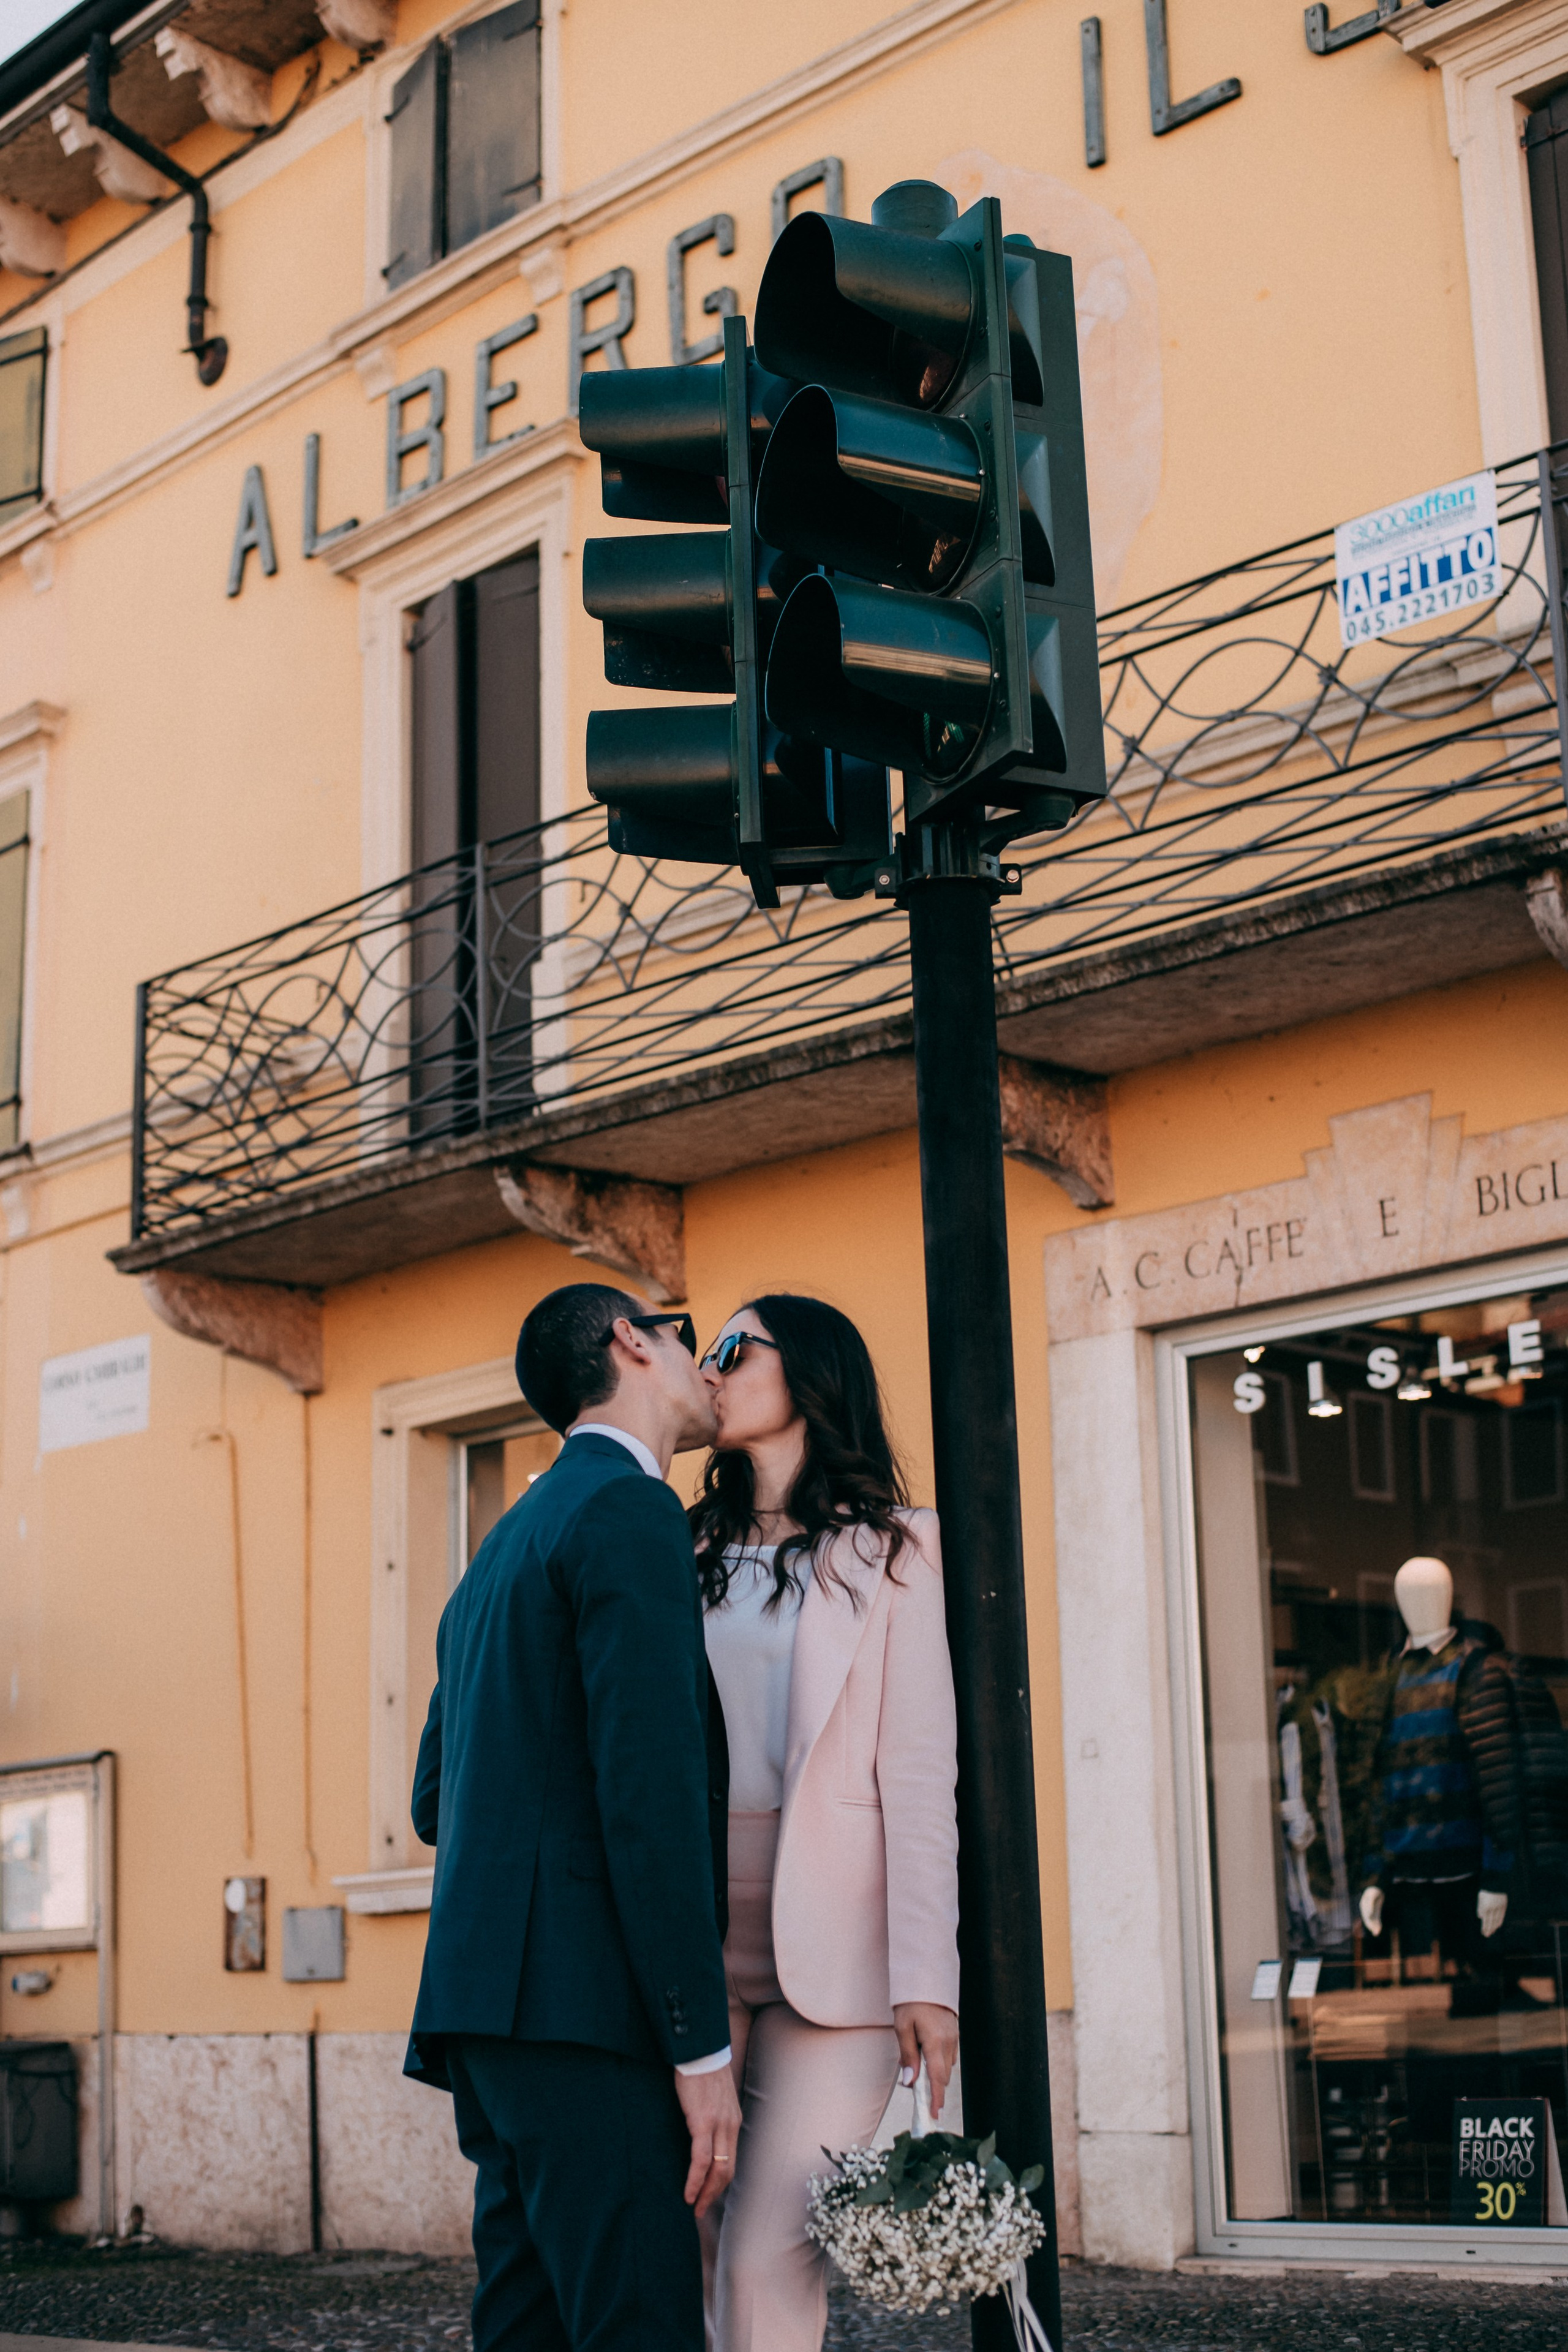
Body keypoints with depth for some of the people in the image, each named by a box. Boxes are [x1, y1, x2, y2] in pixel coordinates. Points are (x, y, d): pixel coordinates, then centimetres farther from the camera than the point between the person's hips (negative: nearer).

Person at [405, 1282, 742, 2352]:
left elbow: (436, 1802, 27)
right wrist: (702, 2045, -16)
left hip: (487, 2002, 10)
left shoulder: (506, 1546, 23)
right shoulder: (629, 1510, -6)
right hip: (579, 2009, -10)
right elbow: (651, 1788, -16)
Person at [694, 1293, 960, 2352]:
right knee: (685, 2246, 2)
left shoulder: (886, 1554, 4)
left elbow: (919, 1776, -3)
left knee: (770, 2256, -11)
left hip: (828, 1946, -4)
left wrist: (926, 1978, -12)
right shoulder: (696, 1555, 17)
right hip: (692, 1935, 4)